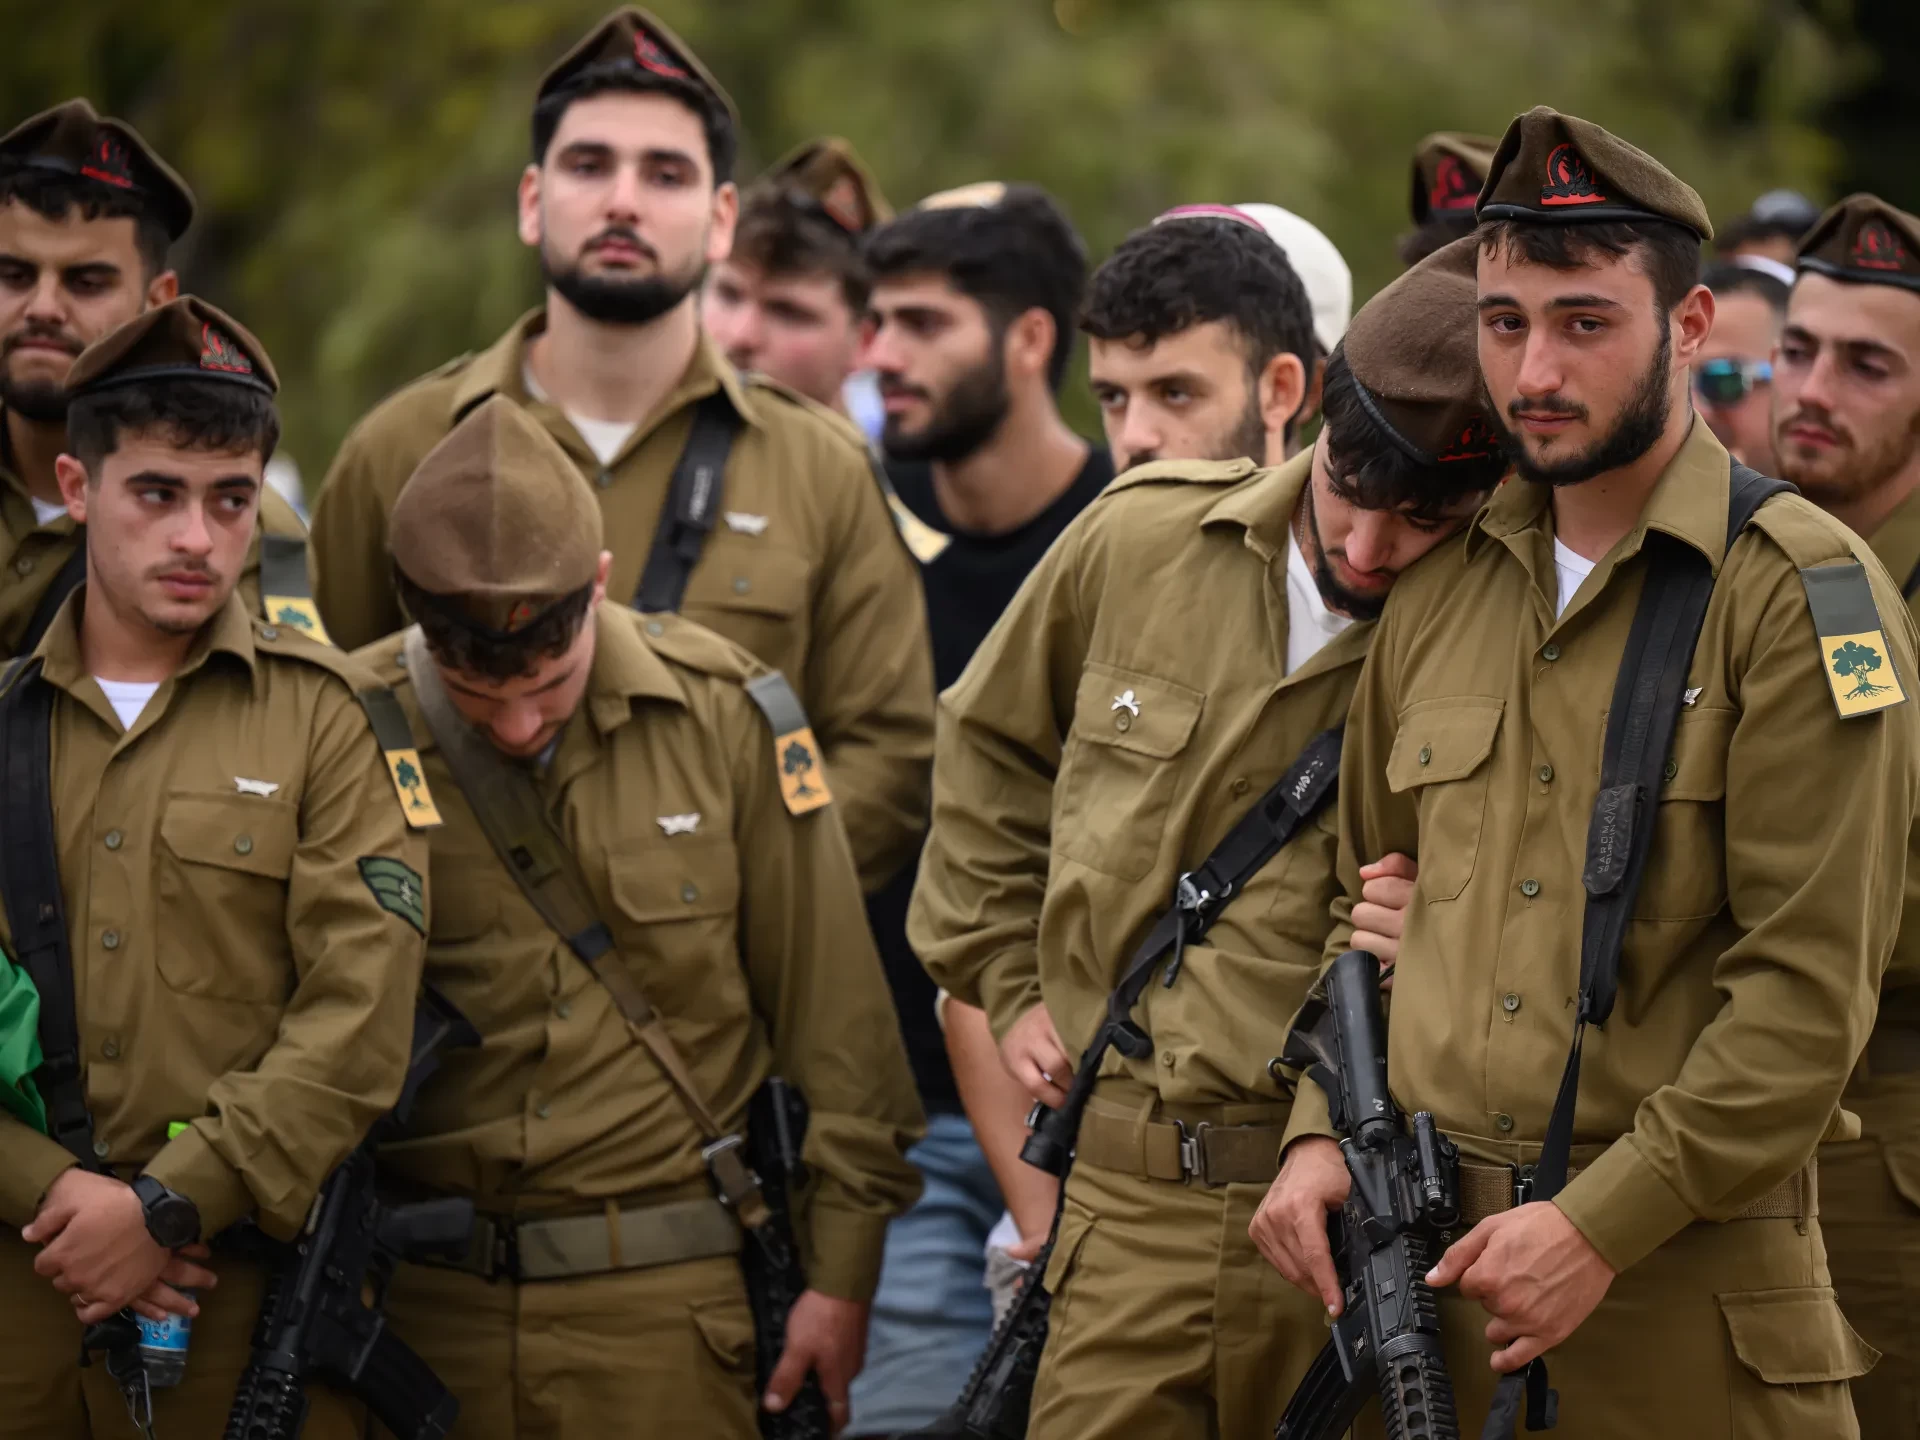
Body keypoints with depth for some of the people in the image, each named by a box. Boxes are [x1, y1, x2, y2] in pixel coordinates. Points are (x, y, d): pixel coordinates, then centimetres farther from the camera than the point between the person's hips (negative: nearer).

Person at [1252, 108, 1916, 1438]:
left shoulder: (1802, 594, -7)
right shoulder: (1441, 595, 12)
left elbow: (1812, 985, -13)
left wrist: (1602, 1224, -17)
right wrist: (1322, 1135, 5)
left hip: (1681, 1283, -5)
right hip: (1417, 1273, 5)